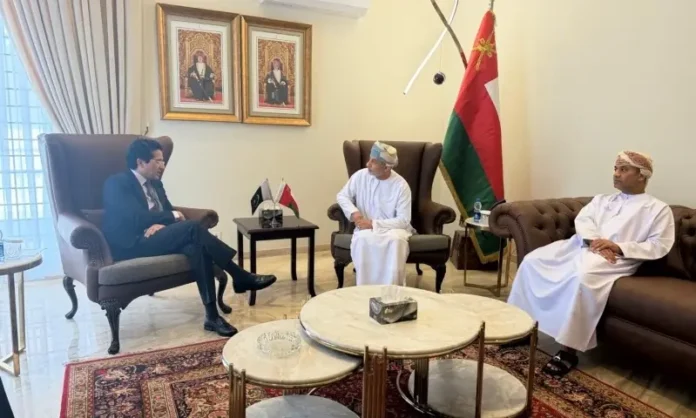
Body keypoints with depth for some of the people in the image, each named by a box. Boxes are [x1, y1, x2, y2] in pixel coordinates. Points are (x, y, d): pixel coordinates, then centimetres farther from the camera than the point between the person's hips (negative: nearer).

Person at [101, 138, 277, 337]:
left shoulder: (155, 184, 20)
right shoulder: (117, 183, -5)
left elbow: (168, 212, 15)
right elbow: (137, 217, -18)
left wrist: (162, 225, -10)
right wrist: (173, 216, -6)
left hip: (155, 238, 8)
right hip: (132, 245, -8)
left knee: (196, 247, -25)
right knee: (192, 228, -29)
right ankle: (240, 277, -25)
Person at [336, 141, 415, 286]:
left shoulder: (401, 185, -13)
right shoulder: (360, 175, -4)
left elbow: (403, 220, -15)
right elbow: (342, 196, 6)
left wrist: (374, 223, -22)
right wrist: (353, 212, -15)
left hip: (392, 227, -1)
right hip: (366, 227, 2)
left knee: (395, 239, -37)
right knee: (362, 238, -34)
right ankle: (364, 287, -22)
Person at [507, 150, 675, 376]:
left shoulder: (659, 209, 11)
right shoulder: (602, 199, 26)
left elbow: (659, 246, -2)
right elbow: (582, 219, 8)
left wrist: (618, 247, -15)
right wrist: (594, 240, -13)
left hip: (618, 257, -6)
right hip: (580, 245, 6)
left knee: (583, 275, -39)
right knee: (532, 260, -13)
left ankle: (569, 350, -30)